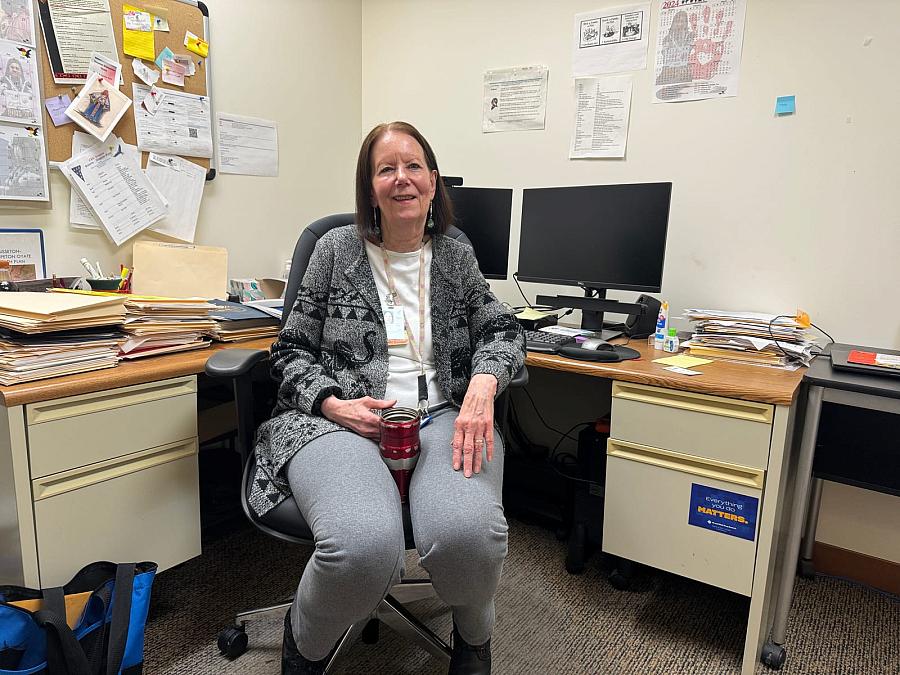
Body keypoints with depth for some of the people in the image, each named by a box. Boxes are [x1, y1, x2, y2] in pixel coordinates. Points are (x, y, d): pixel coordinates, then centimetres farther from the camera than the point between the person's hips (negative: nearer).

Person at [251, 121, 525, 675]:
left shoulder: (457, 259, 17)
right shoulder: (336, 251, 11)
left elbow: (502, 330, 12)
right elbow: (292, 350, 11)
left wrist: (483, 384, -12)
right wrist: (332, 403, -9)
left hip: (443, 416, 2)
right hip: (343, 419, -1)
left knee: (466, 534, -33)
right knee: (364, 547, -36)